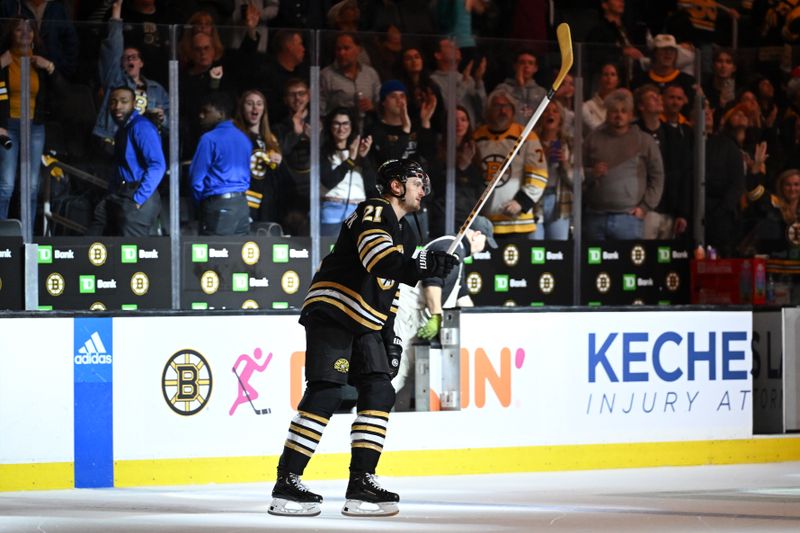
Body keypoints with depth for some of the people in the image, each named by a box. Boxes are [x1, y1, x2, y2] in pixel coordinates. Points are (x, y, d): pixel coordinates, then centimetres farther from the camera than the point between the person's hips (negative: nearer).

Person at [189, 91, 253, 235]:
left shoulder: (210, 139, -9)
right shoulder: (244, 138, 13)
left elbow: (196, 177, -7)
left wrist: (201, 201, 8)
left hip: (218, 207, -7)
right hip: (242, 203, 7)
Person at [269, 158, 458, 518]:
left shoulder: (405, 235, 22)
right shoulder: (375, 211, -8)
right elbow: (377, 258, -27)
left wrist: (389, 338, 21)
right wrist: (419, 266, -38)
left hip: (365, 326, 10)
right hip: (331, 312, -10)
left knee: (379, 393, 1)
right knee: (325, 394, -15)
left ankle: (361, 482, 4)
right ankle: (286, 484, -15)